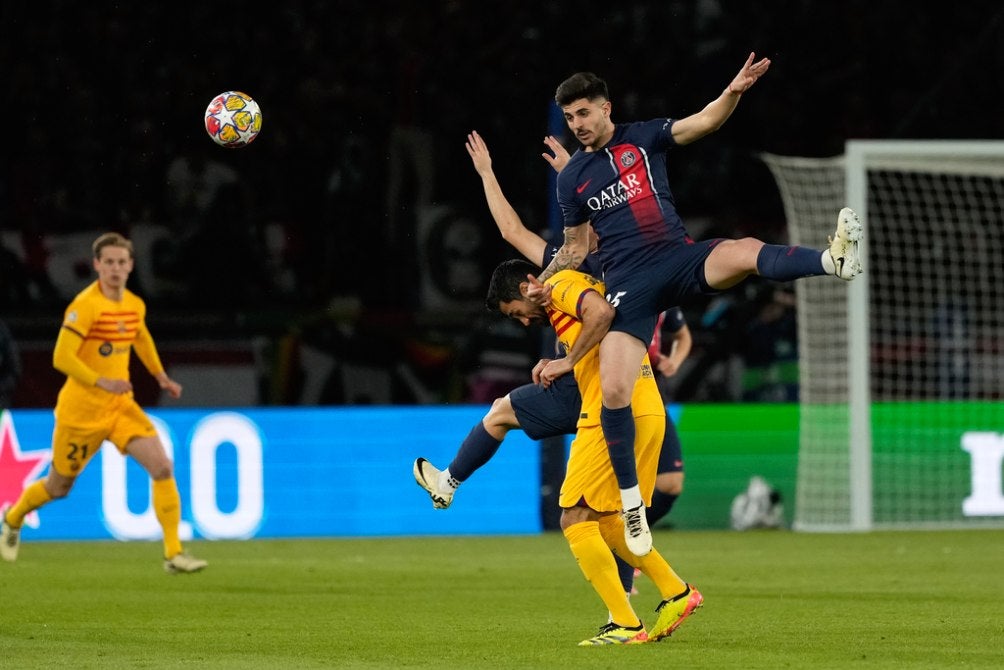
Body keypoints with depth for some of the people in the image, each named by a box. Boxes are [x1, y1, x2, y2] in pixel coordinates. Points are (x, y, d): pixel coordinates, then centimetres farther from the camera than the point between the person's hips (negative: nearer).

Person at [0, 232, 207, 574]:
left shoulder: (135, 305, 3)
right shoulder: (86, 305, -19)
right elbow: (62, 358, -23)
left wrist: (161, 376, 19)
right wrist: (102, 382, -29)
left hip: (120, 405, 5)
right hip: (81, 410, -5)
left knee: (162, 467, -15)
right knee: (59, 487, 12)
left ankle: (174, 553, -11)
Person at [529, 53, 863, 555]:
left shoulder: (642, 138, 10)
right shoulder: (571, 178, 13)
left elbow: (702, 123, -3)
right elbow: (575, 246, 24)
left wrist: (734, 92, -21)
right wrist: (544, 283, 8)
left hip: (680, 259, -1)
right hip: (627, 283, 1)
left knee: (746, 252, -33)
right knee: (614, 391, -13)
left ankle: (834, 259, -57)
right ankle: (630, 500, 0)